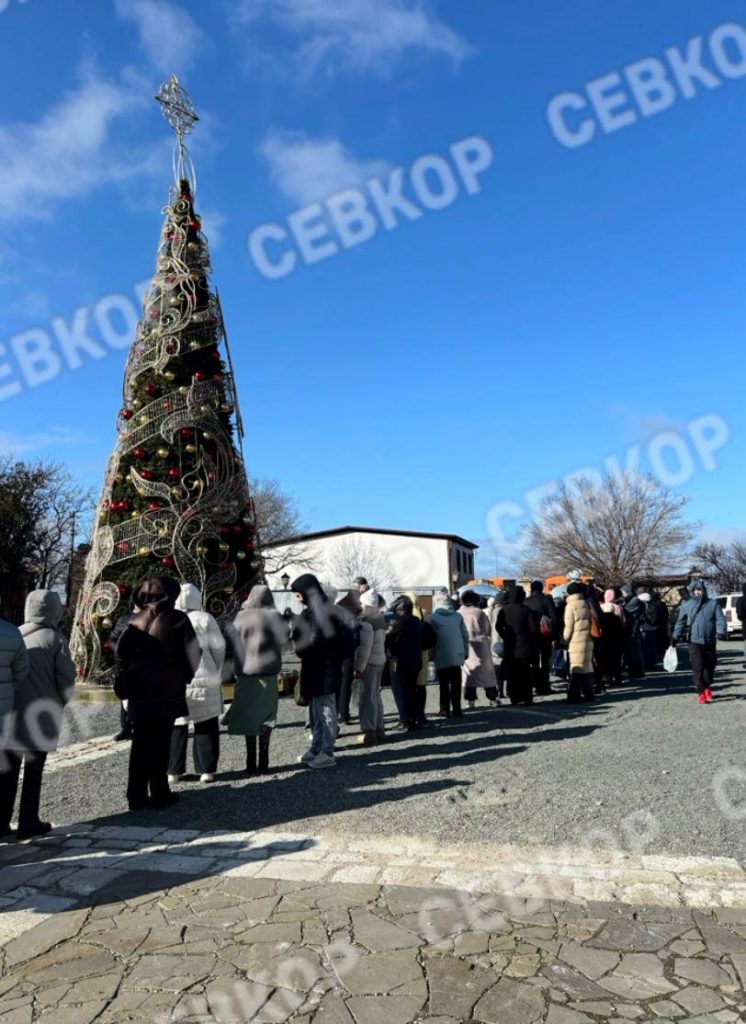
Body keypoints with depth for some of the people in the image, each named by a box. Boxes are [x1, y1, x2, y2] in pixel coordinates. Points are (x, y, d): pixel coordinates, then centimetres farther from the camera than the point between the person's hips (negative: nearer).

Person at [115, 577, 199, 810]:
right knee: (160, 743, 4)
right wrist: (187, 677, 8)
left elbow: (121, 652, 0)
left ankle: (137, 796, 15)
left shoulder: (136, 620, 5)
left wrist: (128, 679, 9)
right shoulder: (178, 619, -6)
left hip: (140, 689, 4)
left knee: (141, 743, 11)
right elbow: (193, 652, -7)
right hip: (167, 689, -3)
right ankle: (159, 795, 9)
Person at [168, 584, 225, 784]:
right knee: (206, 725, 6)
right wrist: (217, 672, 7)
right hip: (202, 678, -2)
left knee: (176, 725, 10)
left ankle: (173, 771, 14)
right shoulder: (205, 619, -3)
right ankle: (206, 770, 7)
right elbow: (218, 648, -5)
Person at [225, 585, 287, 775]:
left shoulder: (241, 618, -5)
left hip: (246, 674, 0)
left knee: (248, 717, 7)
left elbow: (230, 642, 0)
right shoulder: (275, 617, -5)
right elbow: (284, 638, 7)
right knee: (266, 717, 10)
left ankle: (251, 764, 8)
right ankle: (263, 763, 10)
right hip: (269, 673, 0)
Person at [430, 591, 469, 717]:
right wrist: (465, 652, 15)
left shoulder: (434, 617, -6)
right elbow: (465, 635, 7)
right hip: (457, 656, 3)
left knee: (444, 684, 5)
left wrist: (431, 655, 2)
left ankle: (445, 710, 5)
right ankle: (456, 709, 8)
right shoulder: (458, 616, 5)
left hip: (441, 657, -3)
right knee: (456, 684, 8)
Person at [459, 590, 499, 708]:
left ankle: (471, 699, 4)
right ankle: (492, 698, 14)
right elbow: (488, 630, 1)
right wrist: (487, 642, 16)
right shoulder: (480, 613, -4)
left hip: (464, 647, 0)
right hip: (481, 646, 0)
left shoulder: (458, 614, -2)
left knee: (468, 673, 5)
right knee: (486, 672, 9)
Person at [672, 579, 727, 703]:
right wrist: (675, 637, 1)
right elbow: (680, 622, 7)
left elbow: (720, 619, -3)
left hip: (710, 642, 1)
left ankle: (707, 687, 33)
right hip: (694, 641, -1)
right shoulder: (686, 605, 4)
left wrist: (721, 632, -19)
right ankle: (702, 692, 1)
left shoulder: (713, 604, 4)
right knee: (697, 667, -6)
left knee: (710, 666, 11)